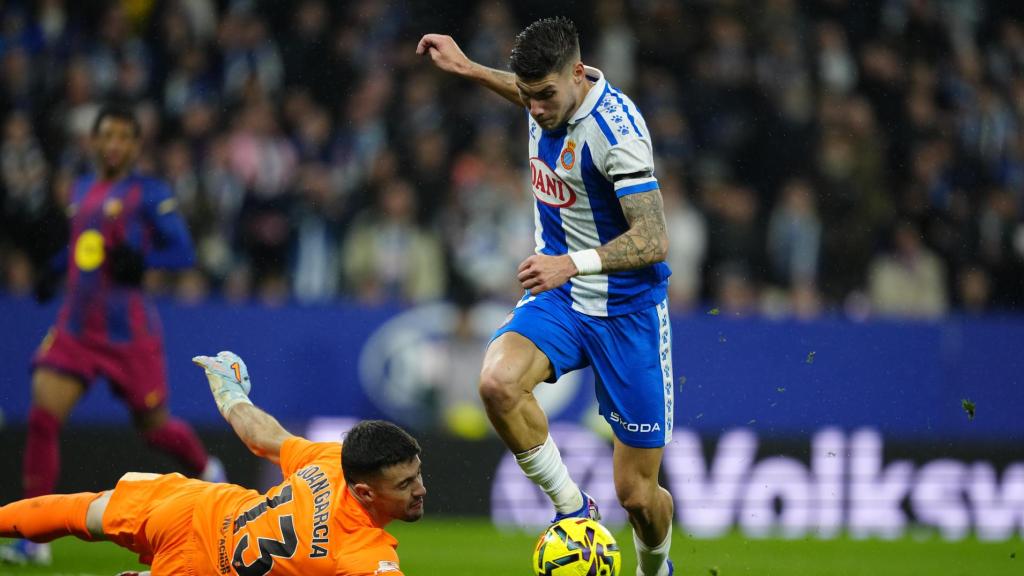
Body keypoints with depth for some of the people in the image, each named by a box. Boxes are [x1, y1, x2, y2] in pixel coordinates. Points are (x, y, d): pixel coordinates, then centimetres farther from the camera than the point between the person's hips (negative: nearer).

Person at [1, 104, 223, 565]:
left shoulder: (149, 193, -6)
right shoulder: (81, 190, 13)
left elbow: (182, 251, -8)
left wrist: (141, 259, -25)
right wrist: (56, 269, 15)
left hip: (128, 332, -4)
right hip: (76, 328, 5)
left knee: (154, 428, 8)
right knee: (42, 418, -13)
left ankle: (209, 472, 44)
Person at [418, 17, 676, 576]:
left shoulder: (615, 129, -25)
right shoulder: (551, 95, -3)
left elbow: (653, 241, -29)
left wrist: (572, 263, -41)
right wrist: (469, 69, 22)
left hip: (626, 312, -6)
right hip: (558, 299, 6)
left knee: (637, 495, 0)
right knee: (497, 381, -29)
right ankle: (571, 507, -8)